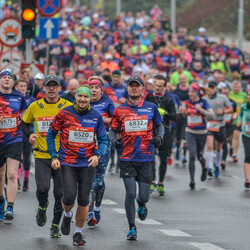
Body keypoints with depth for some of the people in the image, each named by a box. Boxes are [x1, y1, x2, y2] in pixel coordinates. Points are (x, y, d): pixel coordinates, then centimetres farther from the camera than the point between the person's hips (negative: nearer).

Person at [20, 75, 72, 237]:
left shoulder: (68, 107, 0)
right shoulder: (35, 107, 4)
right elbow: (24, 123, 19)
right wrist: (30, 134, -1)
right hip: (42, 157, 0)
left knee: (60, 194, 1)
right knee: (42, 189, -16)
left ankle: (56, 224, 20)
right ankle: (42, 207, 18)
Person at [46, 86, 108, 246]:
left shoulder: (96, 117, 1)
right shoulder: (64, 114, -3)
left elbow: (103, 140, 6)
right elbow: (51, 134, 7)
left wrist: (97, 155, -12)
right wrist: (54, 156, -2)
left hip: (88, 163, 1)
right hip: (67, 162, -1)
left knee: (84, 200, 1)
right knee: (69, 196, -14)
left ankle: (78, 233, 18)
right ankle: (67, 215, 22)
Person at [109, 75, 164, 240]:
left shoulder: (151, 107, 5)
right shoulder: (120, 110, 5)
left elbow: (160, 125, 17)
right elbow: (113, 129, 14)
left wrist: (159, 137, -4)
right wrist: (114, 140, -7)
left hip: (146, 158, 0)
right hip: (127, 158, 0)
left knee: (143, 196, 1)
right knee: (130, 193, -9)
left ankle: (141, 204, 41)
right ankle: (132, 228, 5)